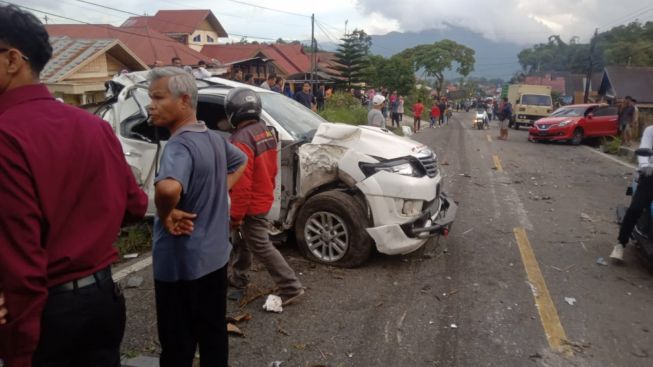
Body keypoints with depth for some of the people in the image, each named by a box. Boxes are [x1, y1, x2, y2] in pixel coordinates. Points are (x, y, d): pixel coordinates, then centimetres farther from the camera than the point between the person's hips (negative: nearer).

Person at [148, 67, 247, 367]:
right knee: (214, 334, 20)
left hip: (181, 263, -8)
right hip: (215, 256, 8)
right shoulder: (215, 139, 4)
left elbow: (168, 188, -44)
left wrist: (166, 217, -24)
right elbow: (240, 162, 24)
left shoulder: (179, 146, -23)